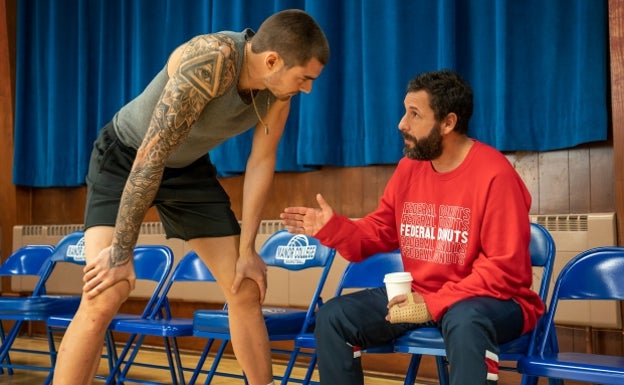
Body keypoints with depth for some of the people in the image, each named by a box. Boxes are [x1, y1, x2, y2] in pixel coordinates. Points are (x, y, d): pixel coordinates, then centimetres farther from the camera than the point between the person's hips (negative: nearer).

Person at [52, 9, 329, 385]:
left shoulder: (279, 87, -15)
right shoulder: (211, 59, -36)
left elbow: (261, 162, -5)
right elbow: (151, 155, -34)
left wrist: (247, 249, -4)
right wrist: (121, 250, -29)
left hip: (189, 167, 6)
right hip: (125, 156, -6)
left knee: (247, 291, 4)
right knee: (102, 299, -20)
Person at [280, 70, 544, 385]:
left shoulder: (494, 175, -17)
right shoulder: (409, 168, 4)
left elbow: (506, 268, -19)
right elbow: (378, 232, 13)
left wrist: (433, 305, -24)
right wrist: (331, 227, -7)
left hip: (488, 301, -6)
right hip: (419, 296, 7)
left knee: (465, 322, -41)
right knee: (332, 317, -5)